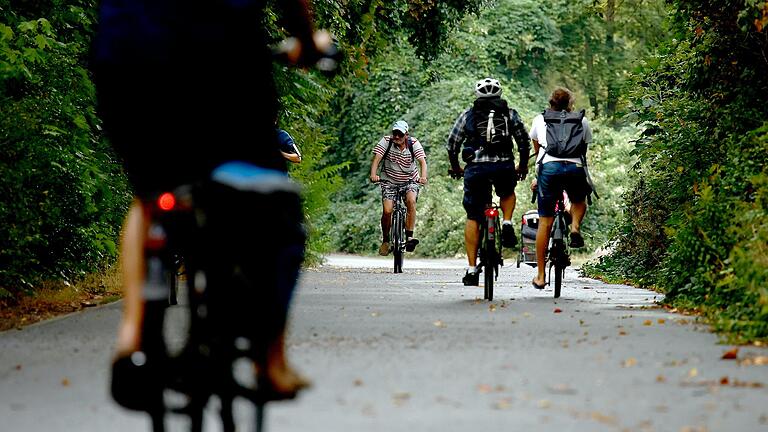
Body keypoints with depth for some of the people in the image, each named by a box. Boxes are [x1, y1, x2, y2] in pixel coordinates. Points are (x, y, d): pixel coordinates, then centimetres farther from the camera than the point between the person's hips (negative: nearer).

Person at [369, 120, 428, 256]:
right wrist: (373, 174, -42)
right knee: (387, 211, -15)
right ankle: (385, 241, 7)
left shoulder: (414, 144, -12)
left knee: (411, 200, -29)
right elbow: (376, 158, -23)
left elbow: (422, 161, -23)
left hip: (410, 180, 0)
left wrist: (423, 177, -43)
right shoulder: (386, 141, -13)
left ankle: (409, 237, -26)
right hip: (389, 181, 0)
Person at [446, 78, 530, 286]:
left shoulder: (468, 115, 11)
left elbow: (452, 144, 11)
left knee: (473, 218, 8)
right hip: (505, 167, 1)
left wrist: (455, 167, 27)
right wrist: (522, 166, 29)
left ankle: (472, 269, 3)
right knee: (507, 193, 35)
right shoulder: (510, 114, 12)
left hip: (476, 168, -1)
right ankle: (507, 224, 7)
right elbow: (525, 142, 14)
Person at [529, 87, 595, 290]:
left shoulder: (540, 120, 24)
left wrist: (538, 177, 43)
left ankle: (540, 276, 6)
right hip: (575, 168, 0)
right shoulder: (582, 121, 22)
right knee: (579, 201, 33)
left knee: (545, 222, 5)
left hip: (549, 167, 0)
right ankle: (575, 227, 2)